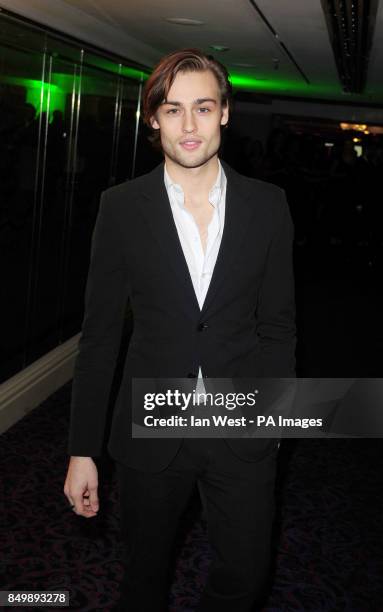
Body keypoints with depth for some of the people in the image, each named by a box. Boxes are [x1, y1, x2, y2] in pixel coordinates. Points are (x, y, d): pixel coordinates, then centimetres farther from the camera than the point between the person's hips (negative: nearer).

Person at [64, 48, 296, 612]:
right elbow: (99, 335, -3)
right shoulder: (121, 207, -5)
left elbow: (278, 324, 5)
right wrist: (81, 450, -4)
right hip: (151, 433, 0)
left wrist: (273, 414, 4)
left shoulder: (268, 205, -2)